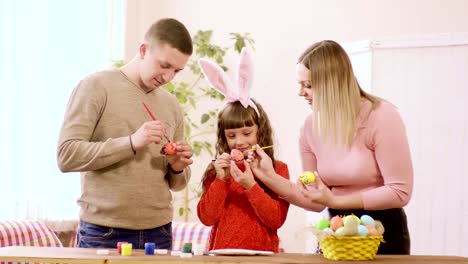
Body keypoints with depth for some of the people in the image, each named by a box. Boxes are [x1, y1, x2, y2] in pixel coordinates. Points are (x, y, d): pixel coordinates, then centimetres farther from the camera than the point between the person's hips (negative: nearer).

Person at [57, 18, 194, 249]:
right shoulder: (96, 87, -4)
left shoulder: (171, 105, 12)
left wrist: (178, 168, -4)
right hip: (103, 234, -5)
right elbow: (66, 156, -14)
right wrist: (131, 143, -21)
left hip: (159, 234, 5)